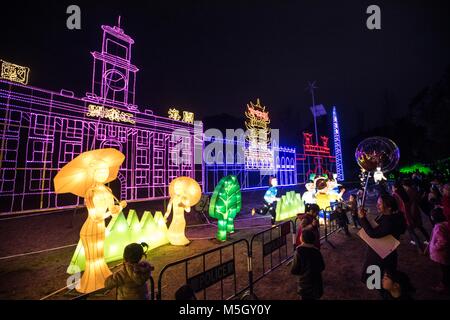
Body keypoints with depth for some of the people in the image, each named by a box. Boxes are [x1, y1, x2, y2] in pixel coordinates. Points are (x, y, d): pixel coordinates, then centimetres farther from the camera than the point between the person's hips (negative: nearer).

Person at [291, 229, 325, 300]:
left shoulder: (299, 252, -24)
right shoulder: (317, 251, -10)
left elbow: (294, 271, -18)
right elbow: (322, 267, 2)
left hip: (305, 284, -4)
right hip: (316, 283, 4)